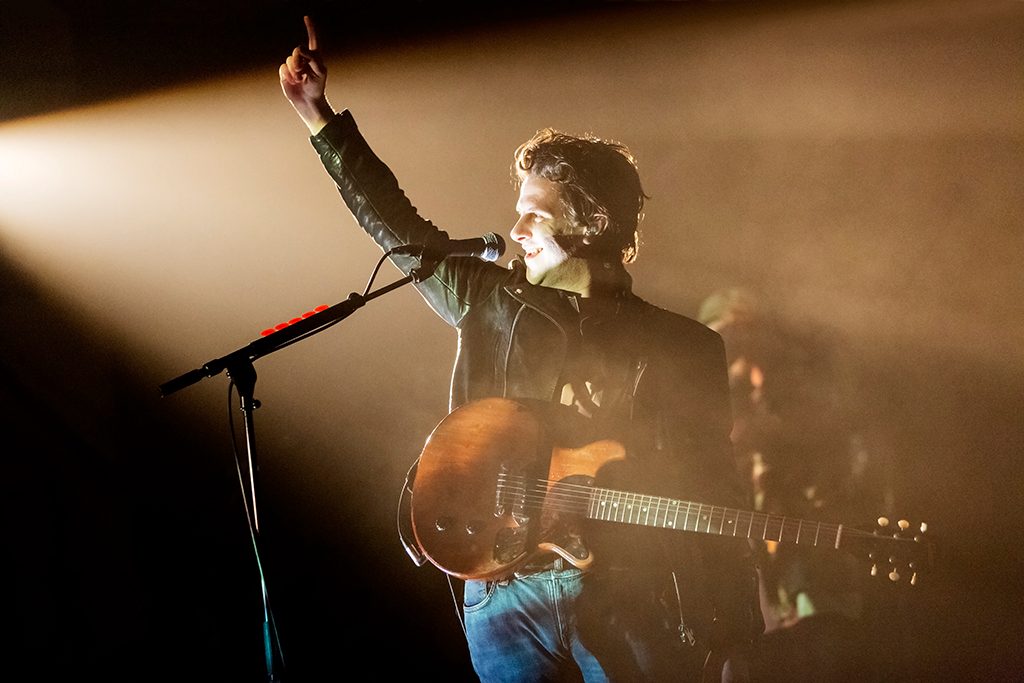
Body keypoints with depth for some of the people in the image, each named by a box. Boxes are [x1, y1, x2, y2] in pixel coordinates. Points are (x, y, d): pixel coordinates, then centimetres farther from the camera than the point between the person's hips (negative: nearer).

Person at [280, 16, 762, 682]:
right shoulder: (490, 302, 10)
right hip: (503, 591, 3)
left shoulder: (685, 347, 2)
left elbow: (717, 500, 1)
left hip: (630, 601, -2)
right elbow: (395, 224, 17)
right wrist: (320, 115, 14)